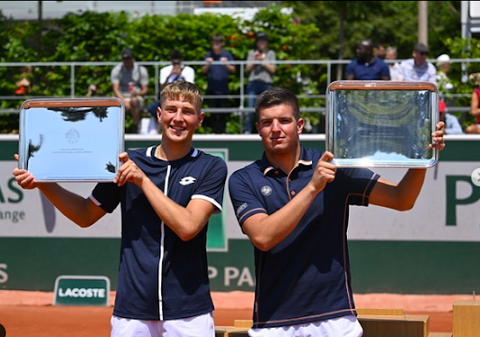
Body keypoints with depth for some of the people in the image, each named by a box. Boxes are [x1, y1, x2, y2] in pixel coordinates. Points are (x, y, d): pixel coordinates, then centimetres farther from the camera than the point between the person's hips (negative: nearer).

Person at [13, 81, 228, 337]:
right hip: (132, 311, 2)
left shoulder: (211, 168, 0)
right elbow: (86, 215, 16)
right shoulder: (128, 163, 8)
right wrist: (42, 183, 3)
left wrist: (143, 180, -11)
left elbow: (187, 227, -13)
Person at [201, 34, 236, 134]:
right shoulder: (209, 55, 3)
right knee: (213, 111, 2)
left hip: (223, 87, -1)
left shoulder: (227, 54, 0)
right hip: (211, 88, 1)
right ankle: (214, 130, 9)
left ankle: (222, 131, 10)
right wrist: (208, 64, -18)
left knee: (223, 112, 2)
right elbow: (203, 70, 1)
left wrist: (226, 64, -20)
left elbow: (233, 69, -2)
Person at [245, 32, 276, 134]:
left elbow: (272, 69, 3)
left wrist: (263, 61, -6)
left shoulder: (271, 53, 11)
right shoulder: (252, 53, 13)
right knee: (250, 109, -7)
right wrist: (254, 60, -6)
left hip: (266, 83, 0)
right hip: (253, 83, 0)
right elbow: (248, 68, 7)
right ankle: (247, 131, -4)